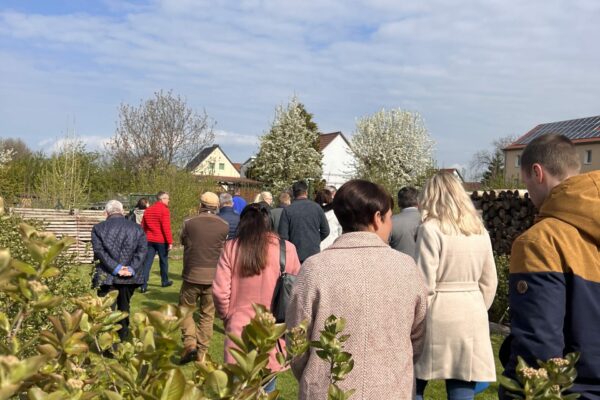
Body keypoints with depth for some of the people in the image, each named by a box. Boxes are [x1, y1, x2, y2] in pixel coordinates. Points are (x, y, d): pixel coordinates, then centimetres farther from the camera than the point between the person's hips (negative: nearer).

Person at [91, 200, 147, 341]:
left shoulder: (98, 228, 1)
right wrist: (131, 269, -11)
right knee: (124, 309, 20)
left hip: (106, 277, -3)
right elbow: (142, 251, -5)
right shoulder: (136, 228, 6)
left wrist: (115, 268, -14)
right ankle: (123, 338, 32)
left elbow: (99, 251, -11)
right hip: (130, 277, 3)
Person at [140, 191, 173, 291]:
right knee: (163, 261, 12)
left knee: (147, 262, 2)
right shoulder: (164, 210, -12)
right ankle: (165, 281, 26)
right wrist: (170, 242, -16)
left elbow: (143, 226, 14)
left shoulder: (148, 210, 11)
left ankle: (143, 285, -5)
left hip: (150, 240, 5)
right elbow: (166, 227, -18)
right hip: (161, 240, -5)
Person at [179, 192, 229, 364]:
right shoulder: (224, 226, -3)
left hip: (192, 274, -1)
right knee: (207, 315, 12)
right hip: (214, 276, 2)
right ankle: (202, 352, 15)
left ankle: (190, 342, -2)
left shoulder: (189, 223, -6)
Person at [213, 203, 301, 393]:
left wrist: (228, 317, 11)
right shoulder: (286, 249, -6)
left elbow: (219, 292, -7)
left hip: (239, 331, 0)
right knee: (266, 390, 14)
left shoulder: (231, 248, -5)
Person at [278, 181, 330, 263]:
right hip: (314, 253, 1)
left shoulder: (287, 210, -6)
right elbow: (325, 231, 3)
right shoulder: (316, 207, -1)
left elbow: (283, 235, -7)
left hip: (295, 255, -1)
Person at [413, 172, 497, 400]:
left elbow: (424, 285, -13)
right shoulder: (480, 231, 8)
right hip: (472, 319, 5)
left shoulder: (431, 229, -10)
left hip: (438, 317, -5)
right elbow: (489, 282, 12)